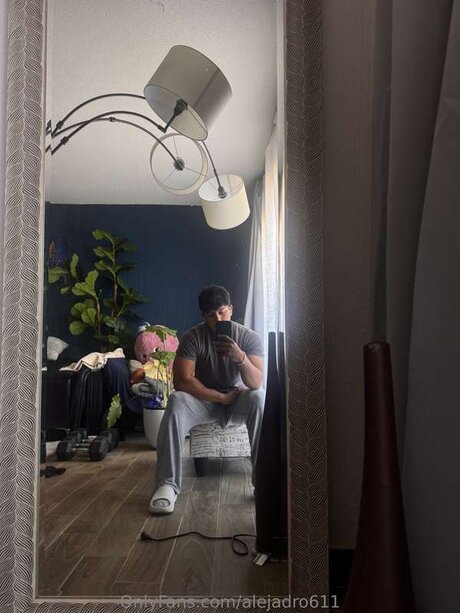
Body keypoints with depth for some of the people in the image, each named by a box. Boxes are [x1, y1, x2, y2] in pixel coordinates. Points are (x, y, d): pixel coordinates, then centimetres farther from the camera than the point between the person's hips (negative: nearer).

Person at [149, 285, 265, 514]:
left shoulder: (249, 337, -13)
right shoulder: (193, 337, -14)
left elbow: (256, 383, -24)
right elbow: (181, 381, -23)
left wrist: (240, 357, -44)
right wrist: (221, 397, -21)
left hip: (237, 400, 1)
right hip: (203, 399, 0)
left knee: (259, 398, -34)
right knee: (176, 402, -33)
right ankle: (167, 484, -30)